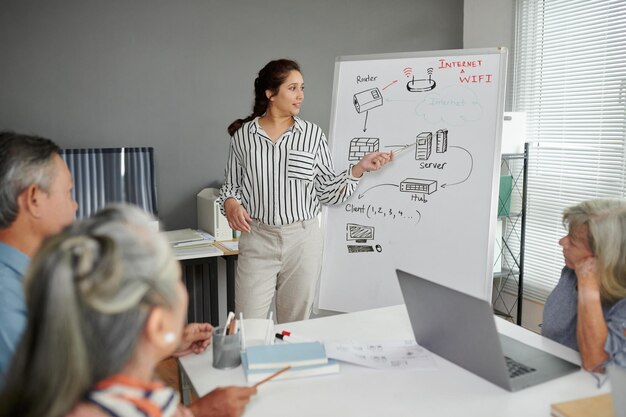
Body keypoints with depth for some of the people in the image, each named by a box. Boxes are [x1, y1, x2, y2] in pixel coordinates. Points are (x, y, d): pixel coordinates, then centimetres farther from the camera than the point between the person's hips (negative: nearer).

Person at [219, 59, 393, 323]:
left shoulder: (313, 135, 3)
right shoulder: (243, 135, 2)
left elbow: (327, 192, 4)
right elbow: (231, 183, 12)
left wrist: (359, 168, -7)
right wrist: (230, 202, -9)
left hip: (302, 239, 1)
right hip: (257, 239, 0)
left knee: (295, 327, 11)